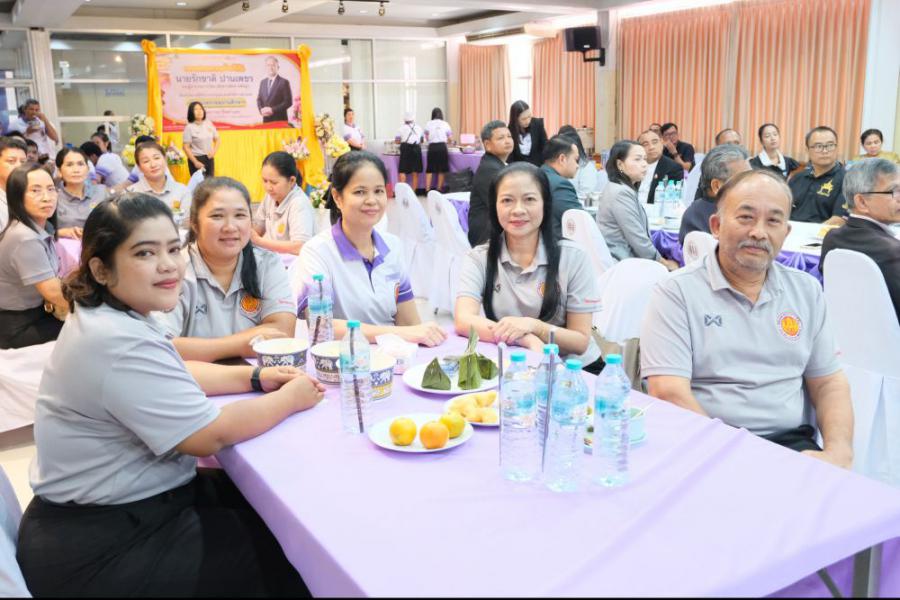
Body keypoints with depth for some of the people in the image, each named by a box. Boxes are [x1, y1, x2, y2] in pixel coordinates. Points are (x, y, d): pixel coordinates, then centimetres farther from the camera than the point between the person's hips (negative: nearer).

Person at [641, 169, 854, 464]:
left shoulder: (807, 290, 14)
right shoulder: (676, 293, -3)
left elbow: (828, 383, 15)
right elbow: (669, 393, -12)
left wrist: (839, 452, -4)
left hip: (793, 441, 5)